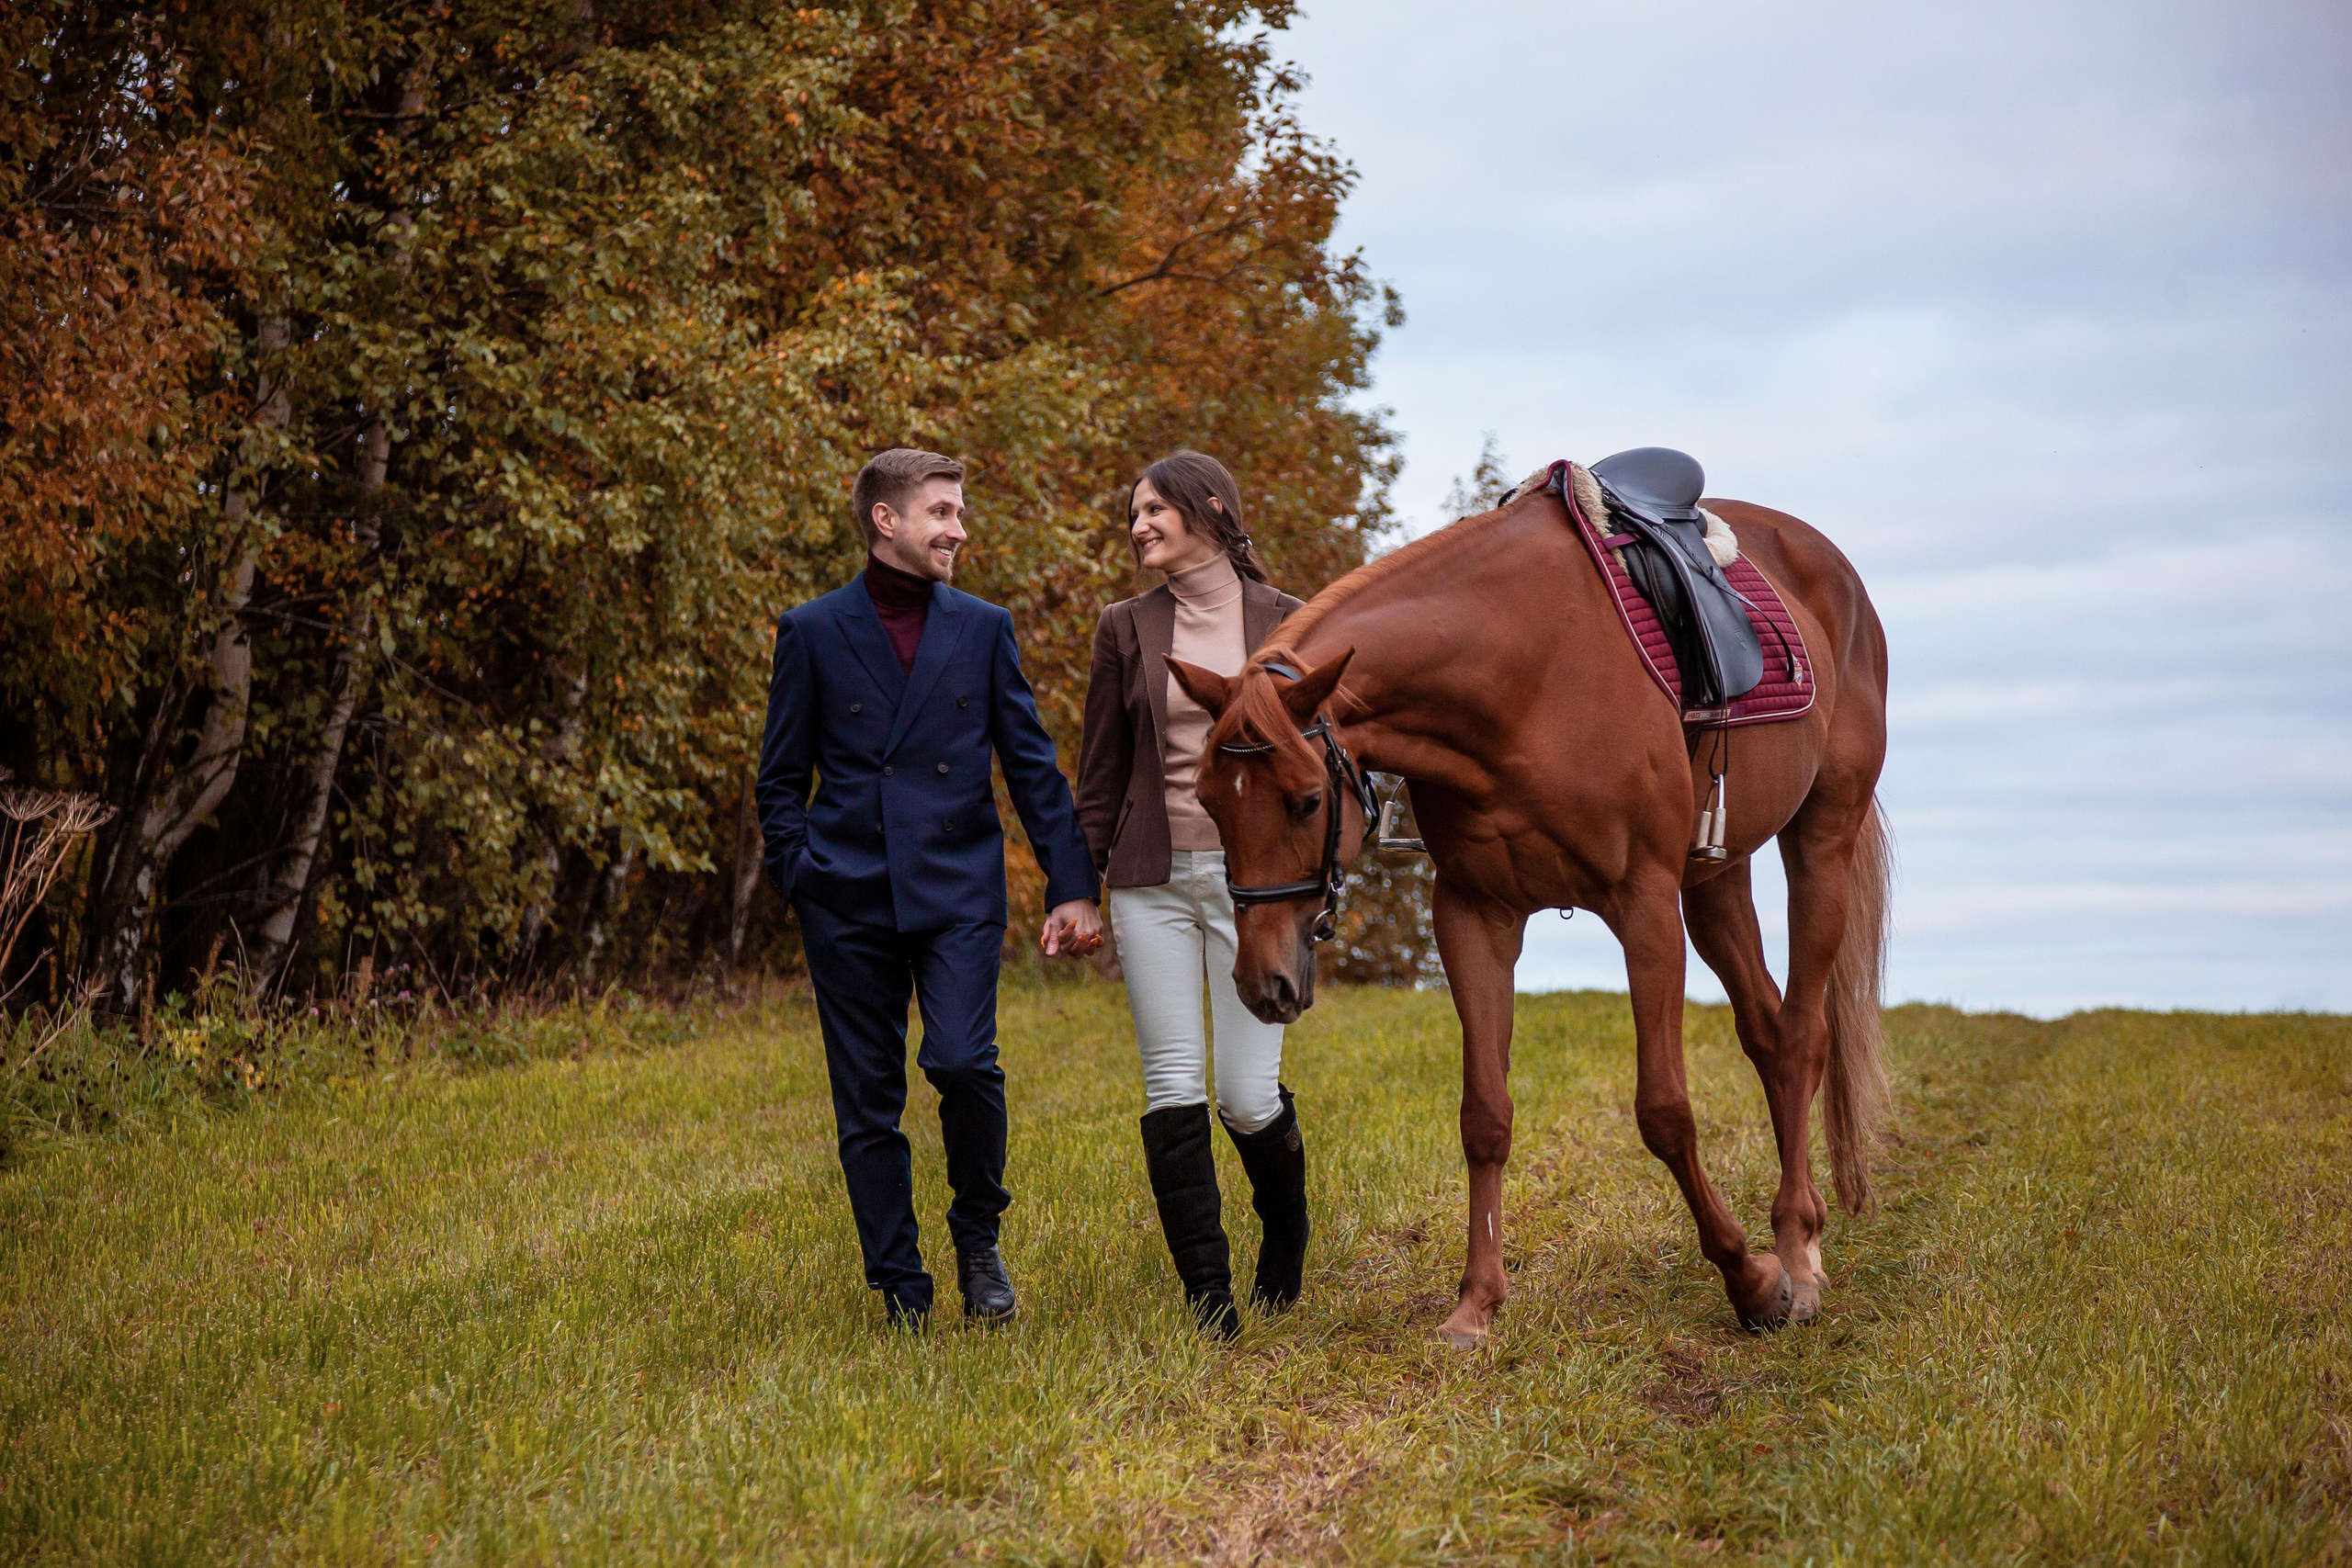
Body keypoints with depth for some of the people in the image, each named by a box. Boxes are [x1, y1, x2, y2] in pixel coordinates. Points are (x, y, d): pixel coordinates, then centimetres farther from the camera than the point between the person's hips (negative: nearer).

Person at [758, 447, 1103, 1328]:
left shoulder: (984, 628, 9)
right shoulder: (812, 632, 4)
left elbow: (1032, 767, 9)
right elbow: (781, 781, 9)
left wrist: (1072, 886, 3)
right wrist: (799, 883, -3)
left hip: (959, 891, 0)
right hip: (850, 900, 0)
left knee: (963, 1062, -17)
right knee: (868, 1102, 3)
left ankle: (979, 1237, 7)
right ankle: (899, 1288, 15)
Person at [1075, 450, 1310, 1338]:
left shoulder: (1284, 622, 3)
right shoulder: (1126, 630, 7)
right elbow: (1100, 774, 10)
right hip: (1154, 880, 2)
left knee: (1248, 1094, -3)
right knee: (1173, 1088, -2)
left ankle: (1286, 1228, 29)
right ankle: (1209, 1295, 5)